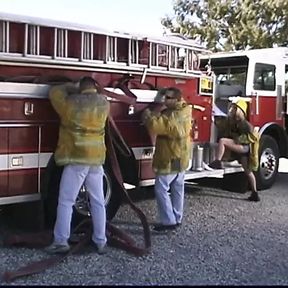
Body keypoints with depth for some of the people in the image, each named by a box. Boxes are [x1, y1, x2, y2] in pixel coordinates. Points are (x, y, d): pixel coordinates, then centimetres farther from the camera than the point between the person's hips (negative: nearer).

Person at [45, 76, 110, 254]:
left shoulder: (71, 103, -6)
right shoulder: (104, 103, 6)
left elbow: (54, 93, 11)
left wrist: (69, 88, 22)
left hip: (76, 159, -4)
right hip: (97, 159, 4)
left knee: (66, 202, 2)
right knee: (98, 202, 9)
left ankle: (61, 242, 2)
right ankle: (101, 242, 14)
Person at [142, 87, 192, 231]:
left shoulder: (172, 117, -26)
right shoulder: (184, 110, 3)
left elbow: (154, 126, -32)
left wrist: (148, 116, -14)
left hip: (170, 159, -9)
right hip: (181, 157, 10)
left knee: (161, 189, -4)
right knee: (177, 189, 15)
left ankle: (169, 221, -3)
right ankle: (177, 219, 24)